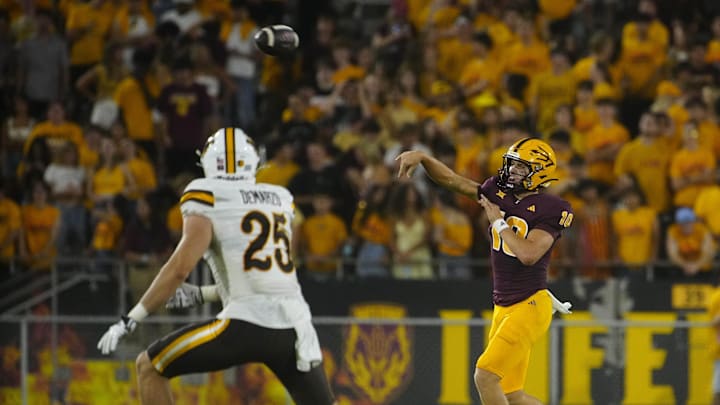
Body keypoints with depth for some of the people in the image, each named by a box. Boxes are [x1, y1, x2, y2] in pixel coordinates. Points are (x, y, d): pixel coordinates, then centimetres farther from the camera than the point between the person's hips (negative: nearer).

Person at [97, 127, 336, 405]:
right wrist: (200, 295, 28)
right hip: (295, 325, 5)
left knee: (149, 367, 10)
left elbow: (181, 267, -9)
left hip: (247, 325, -5)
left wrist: (130, 320, -4)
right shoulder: (280, 198, 19)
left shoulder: (207, 196, 1)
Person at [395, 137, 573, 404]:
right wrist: (422, 157, -3)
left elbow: (528, 255, -23)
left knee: (485, 377, -16)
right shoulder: (500, 194, 7)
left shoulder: (550, 209, -12)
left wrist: (498, 222, -13)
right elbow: (452, 180, 11)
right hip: (503, 308, 8)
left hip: (530, 307, -8)